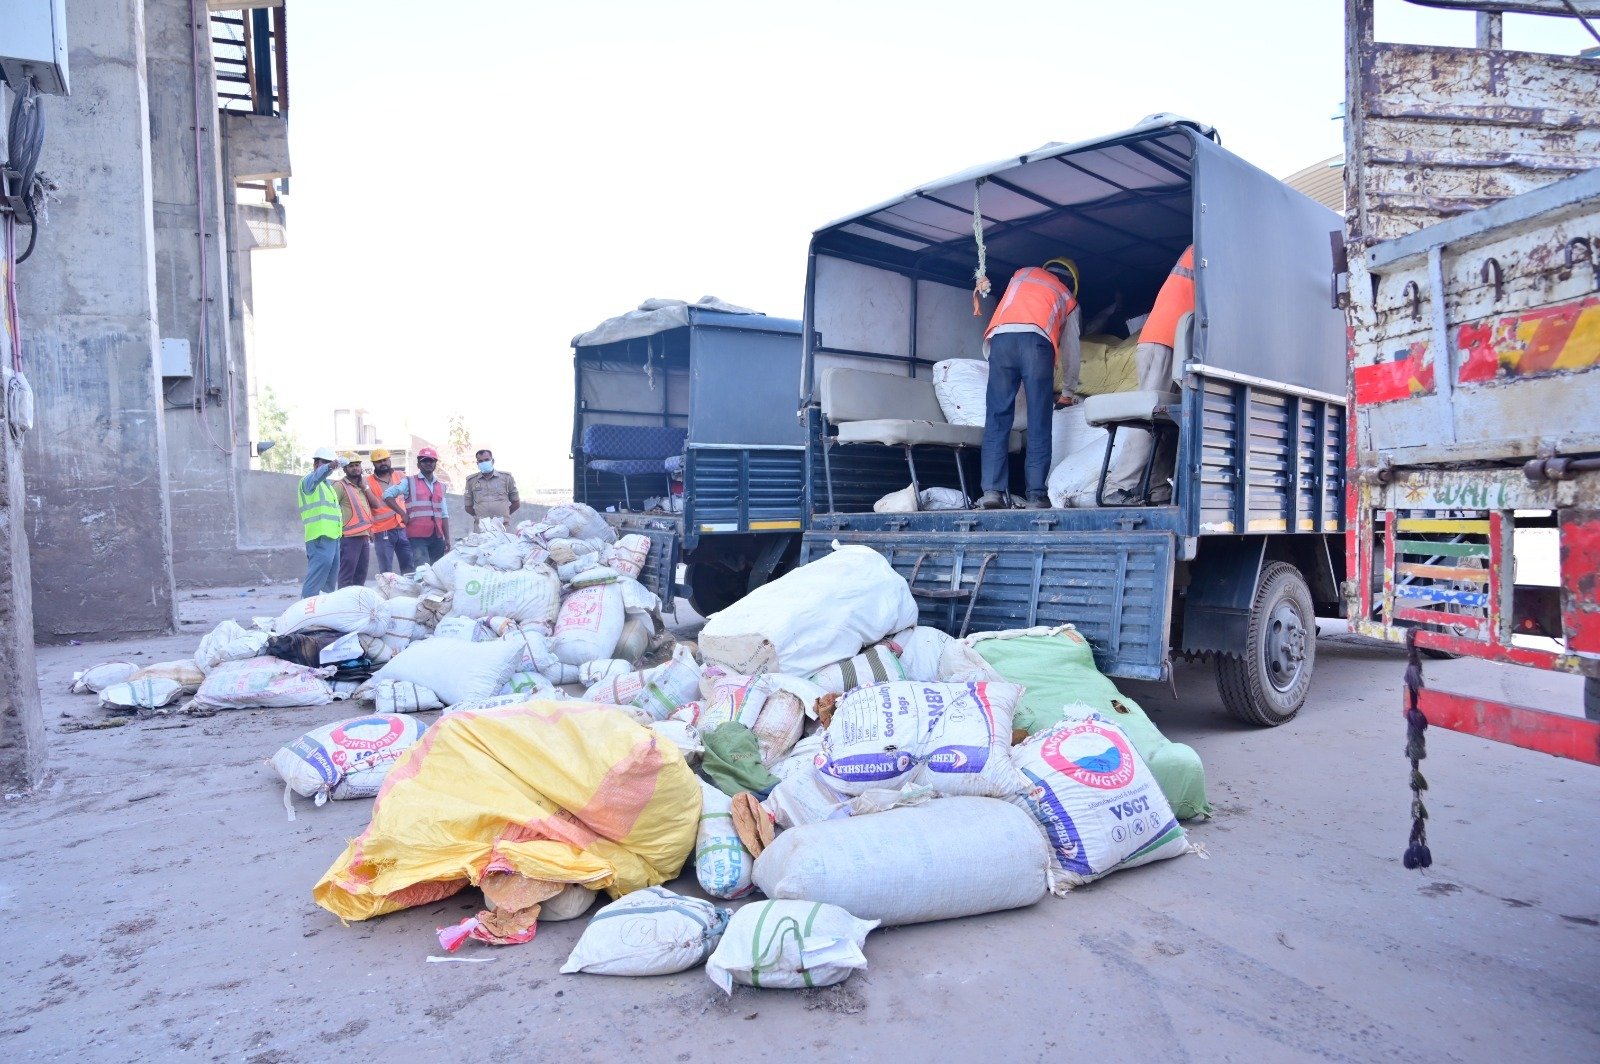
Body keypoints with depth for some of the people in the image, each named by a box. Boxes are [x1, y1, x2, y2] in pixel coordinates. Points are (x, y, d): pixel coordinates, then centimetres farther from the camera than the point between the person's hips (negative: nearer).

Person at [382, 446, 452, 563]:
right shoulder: (410, 482, 4)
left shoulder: (440, 487, 17)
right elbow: (388, 494, -2)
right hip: (417, 536, -5)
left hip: (437, 536, 5)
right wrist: (403, 514, -6)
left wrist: (447, 538, 10)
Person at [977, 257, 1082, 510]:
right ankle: (1036, 494, -6)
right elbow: (1071, 351, 33)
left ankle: (992, 490, -9)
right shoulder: (1068, 299, 31)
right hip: (1036, 340, -1)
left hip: (1000, 337, 1)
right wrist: (1068, 390, 45)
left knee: (997, 419, 0)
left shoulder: (1023, 273, 36)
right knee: (1039, 424, 0)